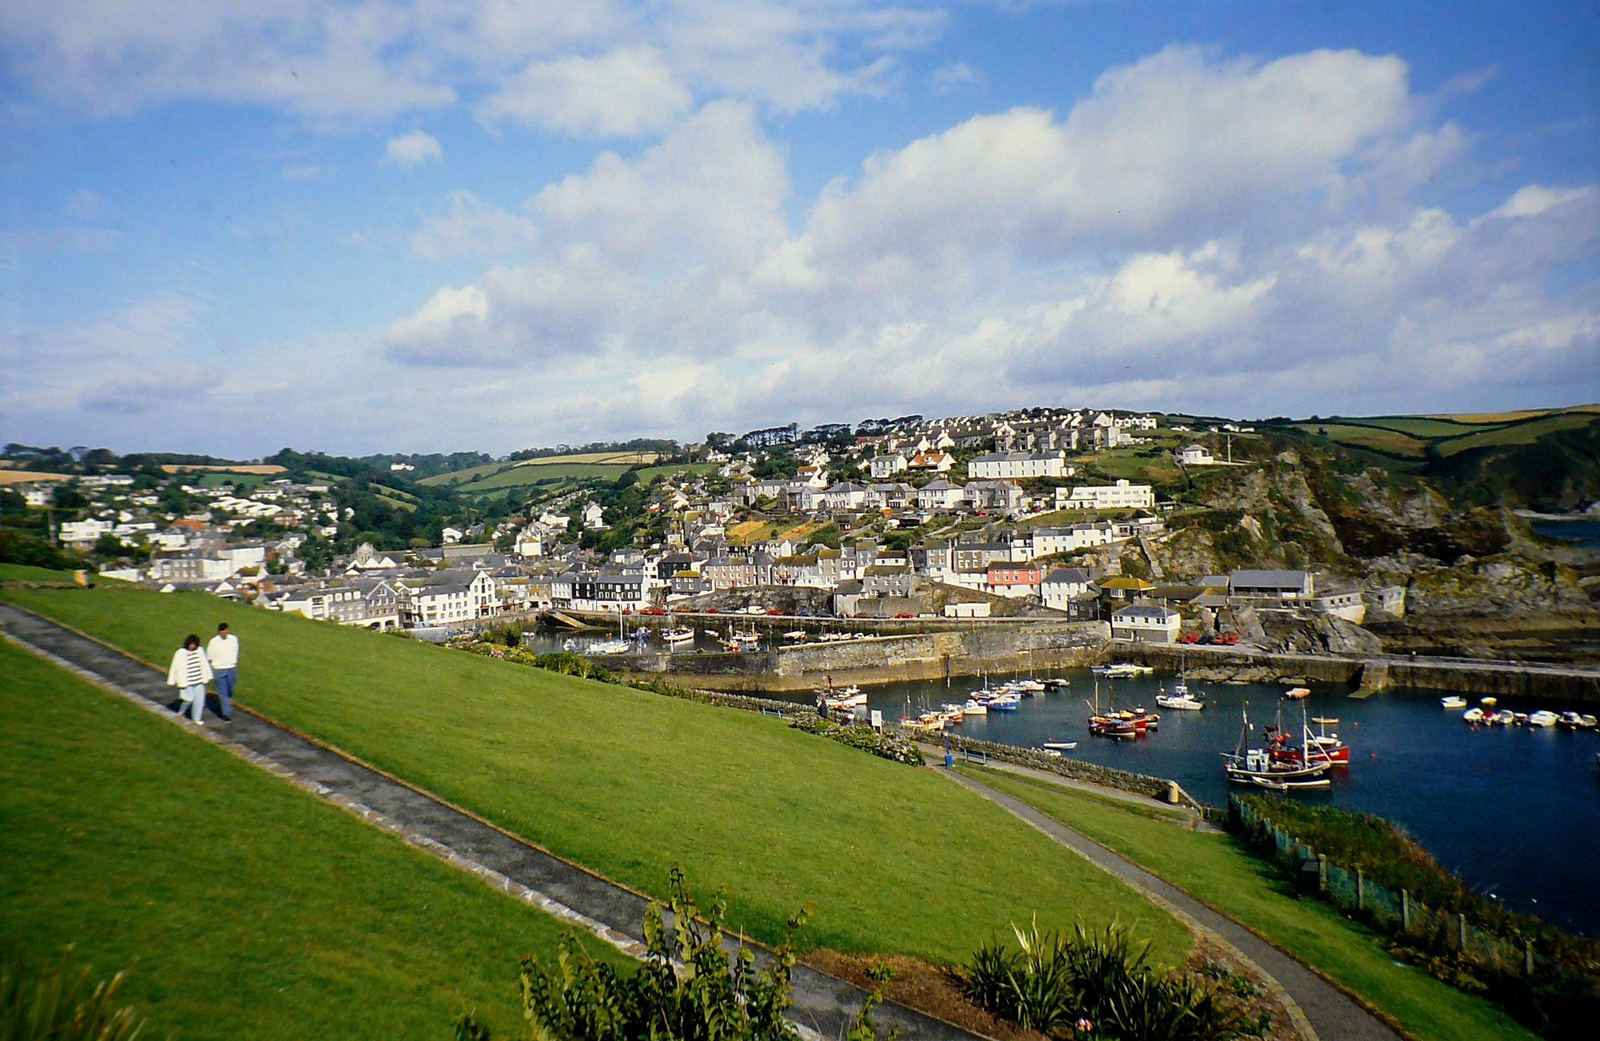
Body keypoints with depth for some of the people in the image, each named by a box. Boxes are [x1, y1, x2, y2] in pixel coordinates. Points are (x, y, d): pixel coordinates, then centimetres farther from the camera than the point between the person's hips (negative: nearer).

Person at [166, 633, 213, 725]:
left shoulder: (199, 651, 0)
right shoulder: (181, 653, -10)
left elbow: (204, 664, 9)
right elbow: (174, 667, -3)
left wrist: (207, 677, 13)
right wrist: (172, 681, 0)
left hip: (199, 681, 4)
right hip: (187, 683, -4)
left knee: (200, 699, 3)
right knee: (189, 699, -4)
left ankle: (197, 718, 17)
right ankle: (181, 710, 28)